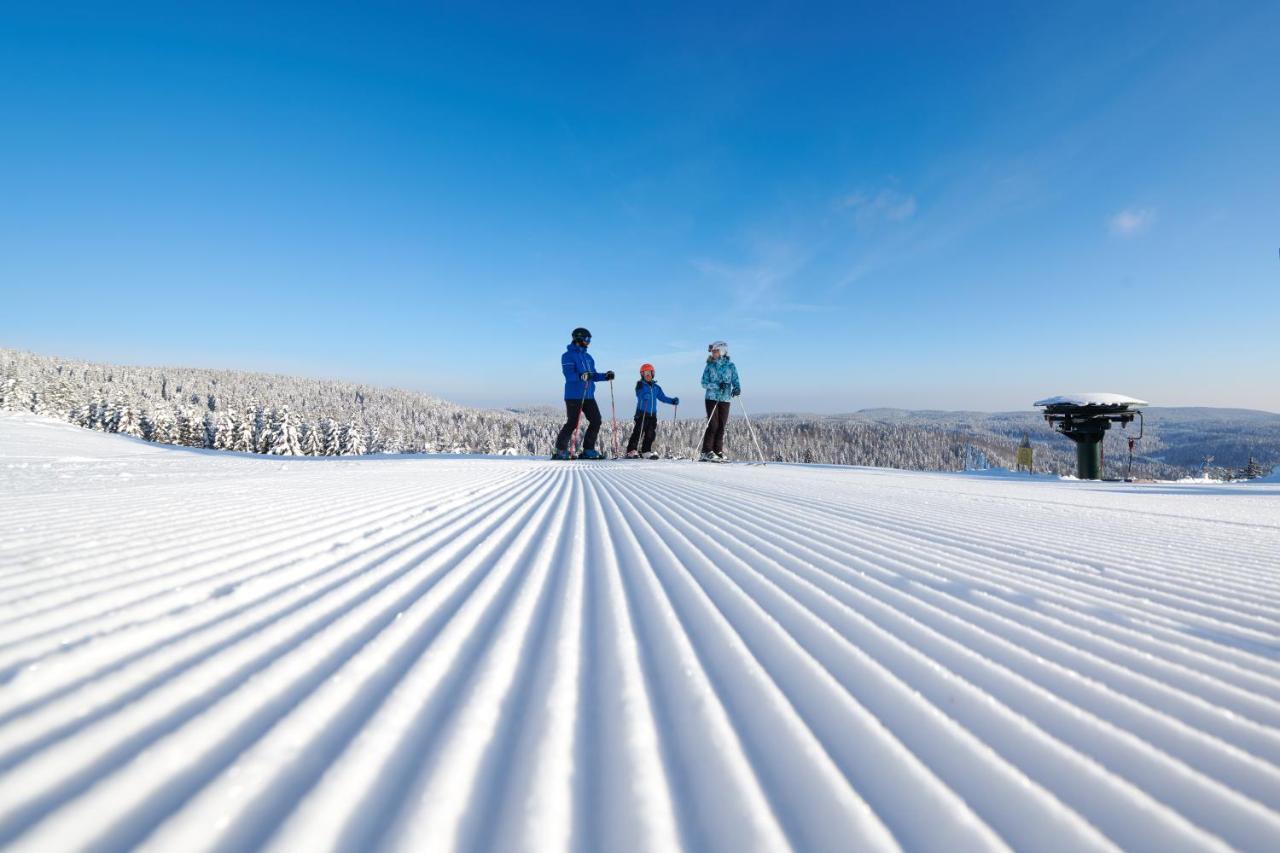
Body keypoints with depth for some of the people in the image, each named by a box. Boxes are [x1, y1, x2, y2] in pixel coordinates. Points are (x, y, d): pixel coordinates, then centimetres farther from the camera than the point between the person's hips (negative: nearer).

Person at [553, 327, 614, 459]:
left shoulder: (588, 357, 21)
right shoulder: (568, 355, -3)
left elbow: (593, 376, 22)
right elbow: (569, 374, -16)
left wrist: (605, 376, 6)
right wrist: (581, 376, -33)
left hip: (588, 395, 7)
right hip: (574, 395, -7)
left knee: (596, 421, 1)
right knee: (572, 423, -9)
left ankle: (588, 450, 10)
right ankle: (560, 451, 3)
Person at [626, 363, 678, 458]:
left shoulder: (656, 387, 15)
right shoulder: (640, 385, -1)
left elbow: (662, 397, 20)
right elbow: (639, 394, -20)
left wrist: (673, 401, 8)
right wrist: (644, 396, -42)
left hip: (652, 414, 6)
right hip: (642, 413, -5)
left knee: (651, 434, 6)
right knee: (638, 432, -10)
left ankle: (646, 451, 16)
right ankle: (631, 451, -6)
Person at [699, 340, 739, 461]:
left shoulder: (730, 366, 6)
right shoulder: (710, 366, 4)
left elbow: (735, 381, 4)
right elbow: (704, 383, -2)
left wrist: (737, 388, -19)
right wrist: (717, 385, -18)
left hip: (725, 399, 2)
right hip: (712, 398, -2)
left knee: (722, 426, 2)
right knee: (713, 425, -9)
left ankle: (718, 452, 10)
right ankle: (706, 452, -6)